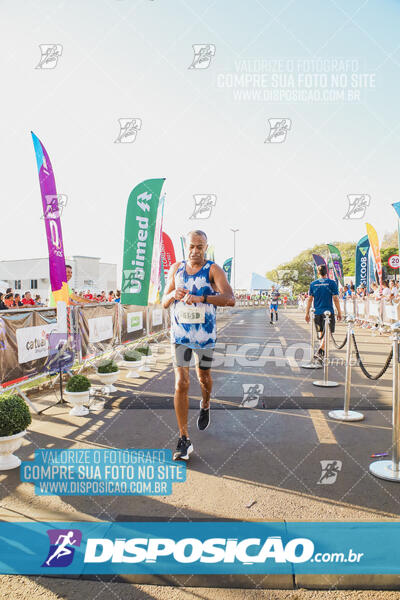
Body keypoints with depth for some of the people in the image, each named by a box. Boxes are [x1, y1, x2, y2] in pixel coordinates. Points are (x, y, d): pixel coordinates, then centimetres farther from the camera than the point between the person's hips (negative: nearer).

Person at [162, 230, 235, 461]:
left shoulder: (214, 270, -9)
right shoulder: (176, 268, 3)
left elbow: (230, 299, -24)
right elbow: (164, 303, 8)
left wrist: (200, 298, -38)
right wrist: (173, 294, -16)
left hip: (205, 334, -1)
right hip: (180, 334, 1)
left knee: (204, 377, 18)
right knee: (181, 384, -7)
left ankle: (205, 406, 53)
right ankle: (184, 441, 1)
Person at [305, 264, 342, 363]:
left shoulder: (313, 284, 3)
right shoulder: (332, 283, -6)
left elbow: (309, 300, 4)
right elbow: (335, 299, -7)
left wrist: (307, 313, 10)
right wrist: (339, 312, 1)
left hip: (317, 312, 4)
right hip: (328, 312, -4)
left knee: (320, 333, 17)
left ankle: (323, 353, 27)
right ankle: (319, 352, -17)